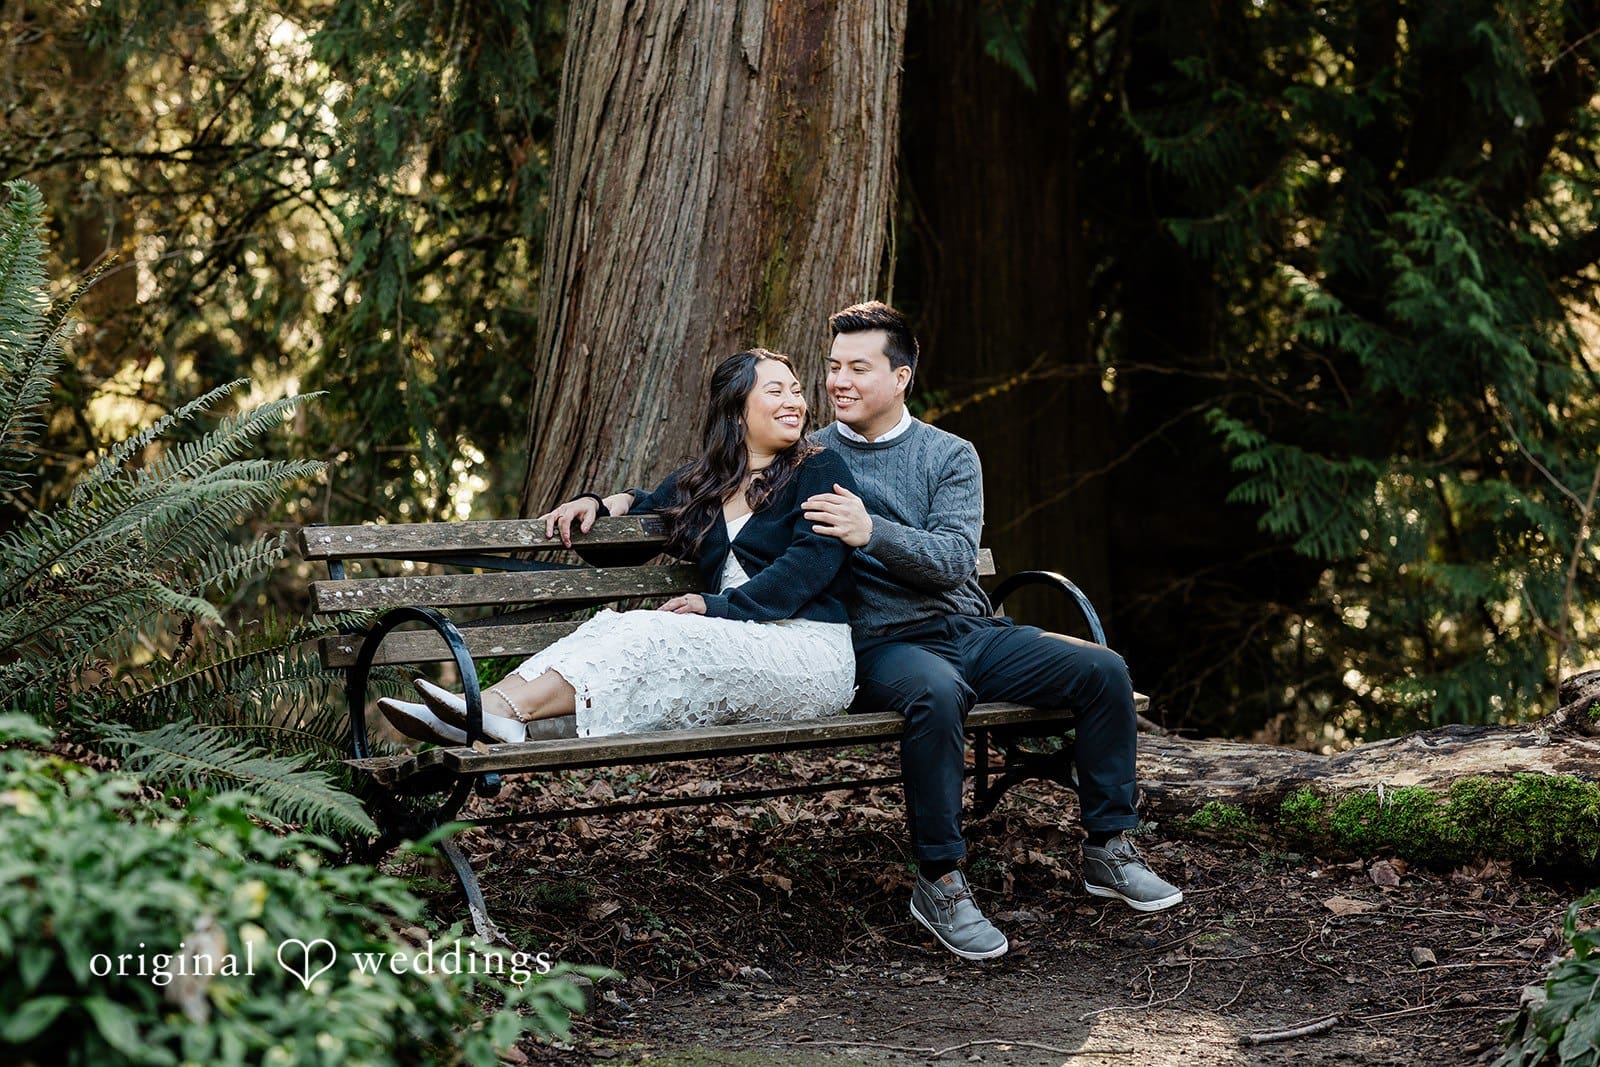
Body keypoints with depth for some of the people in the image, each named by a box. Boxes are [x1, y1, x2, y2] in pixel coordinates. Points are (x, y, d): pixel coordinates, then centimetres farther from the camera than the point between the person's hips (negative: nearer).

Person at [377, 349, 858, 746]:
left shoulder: (819, 471, 3)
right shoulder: (699, 483, 19)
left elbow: (813, 561, -10)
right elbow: (646, 507, 37)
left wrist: (718, 605, -17)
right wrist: (601, 503, 12)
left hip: (810, 652, -5)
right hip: (738, 646, 5)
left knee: (647, 635, -28)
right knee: (615, 625, -22)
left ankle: (505, 711, -42)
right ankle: (498, 705, -40)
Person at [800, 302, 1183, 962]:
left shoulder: (950, 456, 8)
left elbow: (954, 559, -8)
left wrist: (871, 532, -23)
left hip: (971, 630, 4)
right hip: (884, 643, -3)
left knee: (1103, 671, -15)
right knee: (935, 694, -39)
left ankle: (1108, 851, -1)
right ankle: (939, 883, -29)